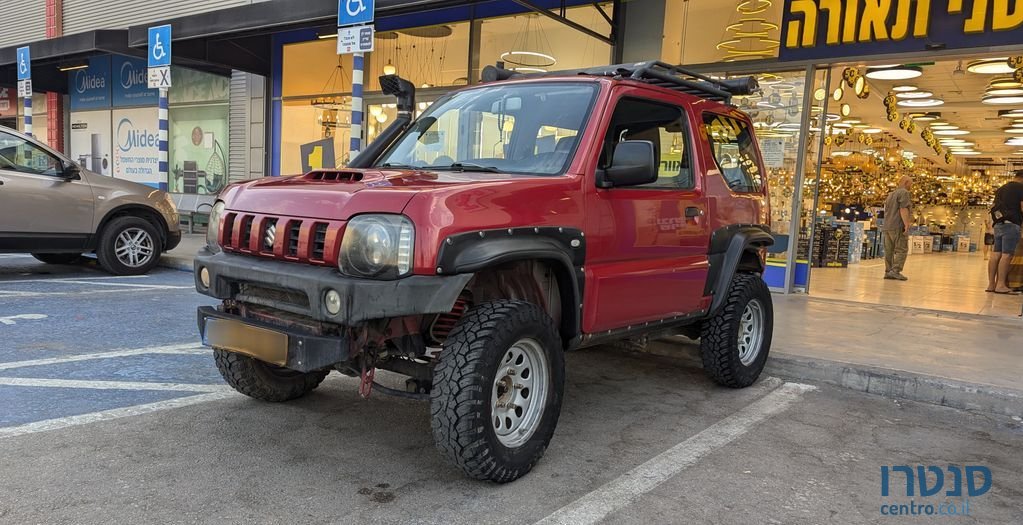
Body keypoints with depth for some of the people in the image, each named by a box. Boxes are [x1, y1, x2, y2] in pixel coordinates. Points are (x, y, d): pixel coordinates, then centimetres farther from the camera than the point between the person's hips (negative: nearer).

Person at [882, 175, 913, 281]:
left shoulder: (891, 193, 22)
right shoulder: (904, 193, -5)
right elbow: (903, 209, -16)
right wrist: (906, 224, -18)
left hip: (887, 226, 8)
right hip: (898, 226, -8)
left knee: (889, 250, 7)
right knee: (902, 249, -8)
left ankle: (888, 271, 6)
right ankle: (895, 270, -16)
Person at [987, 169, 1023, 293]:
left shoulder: (1001, 188, 21)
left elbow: (995, 207, 24)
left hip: (998, 224, 8)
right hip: (1011, 224, -8)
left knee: (996, 254, 5)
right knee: (1007, 254, -9)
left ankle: (991, 284, 3)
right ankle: (1001, 285, -13)